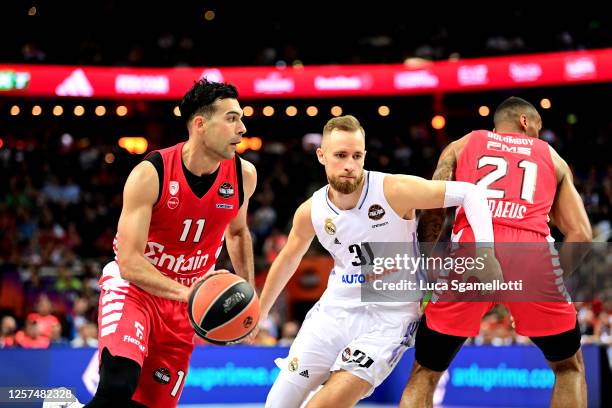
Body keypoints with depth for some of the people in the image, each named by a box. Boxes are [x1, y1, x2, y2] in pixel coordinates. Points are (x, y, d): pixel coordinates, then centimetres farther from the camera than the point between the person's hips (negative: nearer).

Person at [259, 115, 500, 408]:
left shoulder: (394, 191, -19)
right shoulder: (310, 212, -4)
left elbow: (469, 193, -17)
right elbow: (288, 259, 16)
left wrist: (485, 250, -31)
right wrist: (259, 311, 25)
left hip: (389, 315, -4)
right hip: (336, 309, 5)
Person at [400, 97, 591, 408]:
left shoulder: (461, 146, 26)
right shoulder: (551, 157, 28)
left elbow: (431, 215, 14)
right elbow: (581, 234, 20)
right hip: (531, 255, 0)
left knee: (425, 373, 16)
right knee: (569, 366, 24)